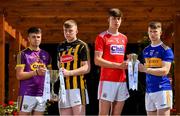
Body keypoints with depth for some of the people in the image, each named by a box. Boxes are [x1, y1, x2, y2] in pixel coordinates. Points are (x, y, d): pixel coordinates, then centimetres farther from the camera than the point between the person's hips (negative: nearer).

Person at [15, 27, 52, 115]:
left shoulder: (45, 55, 15)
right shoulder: (23, 54, 0)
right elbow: (19, 75, -7)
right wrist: (36, 72, -19)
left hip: (42, 95, 5)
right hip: (27, 94, -5)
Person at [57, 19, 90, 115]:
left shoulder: (81, 46, -2)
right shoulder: (61, 47, 17)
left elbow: (86, 68, -7)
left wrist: (69, 73, -18)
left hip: (78, 87, -6)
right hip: (64, 87, 6)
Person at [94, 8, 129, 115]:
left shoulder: (124, 38, 17)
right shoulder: (102, 37, -1)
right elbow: (97, 60, -10)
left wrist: (127, 63, 4)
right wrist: (118, 65, -14)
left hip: (122, 81, 6)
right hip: (107, 80, -6)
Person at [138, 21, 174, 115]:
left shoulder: (166, 50, -5)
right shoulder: (146, 50, 16)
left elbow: (165, 71, -15)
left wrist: (145, 69, -19)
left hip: (162, 89, -7)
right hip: (149, 90, 7)